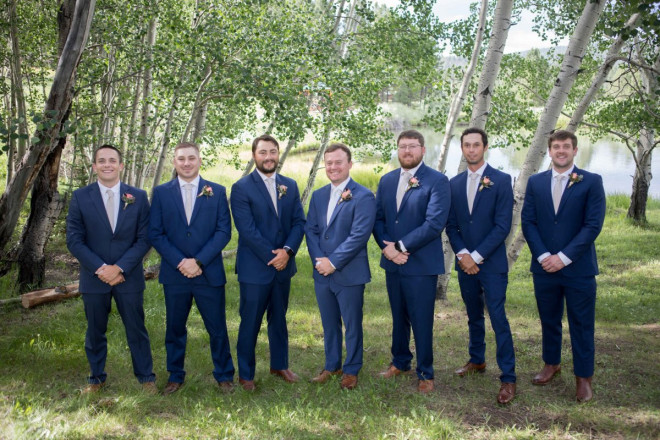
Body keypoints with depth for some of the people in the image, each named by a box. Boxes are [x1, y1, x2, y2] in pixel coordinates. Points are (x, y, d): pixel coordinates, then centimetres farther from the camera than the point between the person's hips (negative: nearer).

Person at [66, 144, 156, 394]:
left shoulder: (138, 197, 0)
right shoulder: (80, 197, -1)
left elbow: (144, 239, -3)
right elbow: (74, 240, -3)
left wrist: (120, 268, -14)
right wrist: (101, 268, -14)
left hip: (129, 277, 0)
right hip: (94, 277, 1)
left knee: (136, 329, 7)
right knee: (95, 331, 12)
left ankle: (146, 376, 22)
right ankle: (96, 378, 28)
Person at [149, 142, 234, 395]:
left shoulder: (217, 192, 3)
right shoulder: (161, 193, 5)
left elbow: (224, 232, -3)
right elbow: (155, 233, 0)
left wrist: (199, 261, -12)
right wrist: (180, 262, -12)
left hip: (209, 274, -1)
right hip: (174, 274, 1)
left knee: (217, 328, 6)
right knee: (174, 328, 11)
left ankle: (224, 376, 22)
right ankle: (175, 376, 27)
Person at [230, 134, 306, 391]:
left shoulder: (290, 186, 8)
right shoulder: (242, 188, -7)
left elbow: (299, 222, 3)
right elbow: (247, 229, -14)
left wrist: (287, 250, -13)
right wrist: (272, 256, -16)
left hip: (283, 265, 5)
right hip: (254, 268, -4)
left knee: (279, 318, 17)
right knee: (250, 322, 4)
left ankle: (279, 365, 32)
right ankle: (245, 374, 17)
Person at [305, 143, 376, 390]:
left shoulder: (363, 197, -10)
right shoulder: (318, 196, 10)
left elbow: (359, 235, -17)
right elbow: (310, 230, 7)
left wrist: (333, 262, -18)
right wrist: (318, 259, -9)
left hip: (349, 274, -5)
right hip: (322, 273, 5)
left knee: (352, 325, 8)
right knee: (329, 323, 17)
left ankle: (351, 370, 23)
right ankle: (331, 365, 32)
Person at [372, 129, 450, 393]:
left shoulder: (437, 181, -9)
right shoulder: (386, 181, 10)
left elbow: (435, 223, -17)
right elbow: (378, 218, 8)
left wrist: (401, 246, -17)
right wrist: (387, 248, -10)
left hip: (421, 264, -5)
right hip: (392, 262, 5)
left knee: (421, 321, 3)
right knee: (399, 317, 18)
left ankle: (425, 373, 18)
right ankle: (400, 361, 35)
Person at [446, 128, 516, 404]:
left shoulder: (501, 181, -6)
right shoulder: (454, 184, 9)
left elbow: (503, 225, -11)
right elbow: (451, 225, 8)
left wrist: (477, 256, -15)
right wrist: (462, 254, -8)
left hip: (491, 263, -5)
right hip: (465, 263, 5)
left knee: (498, 318, -7)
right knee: (474, 316, 17)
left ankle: (508, 378, -2)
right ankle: (477, 361, 33)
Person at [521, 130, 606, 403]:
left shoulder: (591, 182, -4)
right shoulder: (535, 182, 6)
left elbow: (593, 225, -10)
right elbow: (528, 222, 3)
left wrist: (564, 257, -14)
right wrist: (543, 256, -10)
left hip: (578, 268, -3)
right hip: (544, 267, 3)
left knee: (581, 325, 5)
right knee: (549, 320, 16)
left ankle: (583, 377, 17)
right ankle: (551, 364, 34)